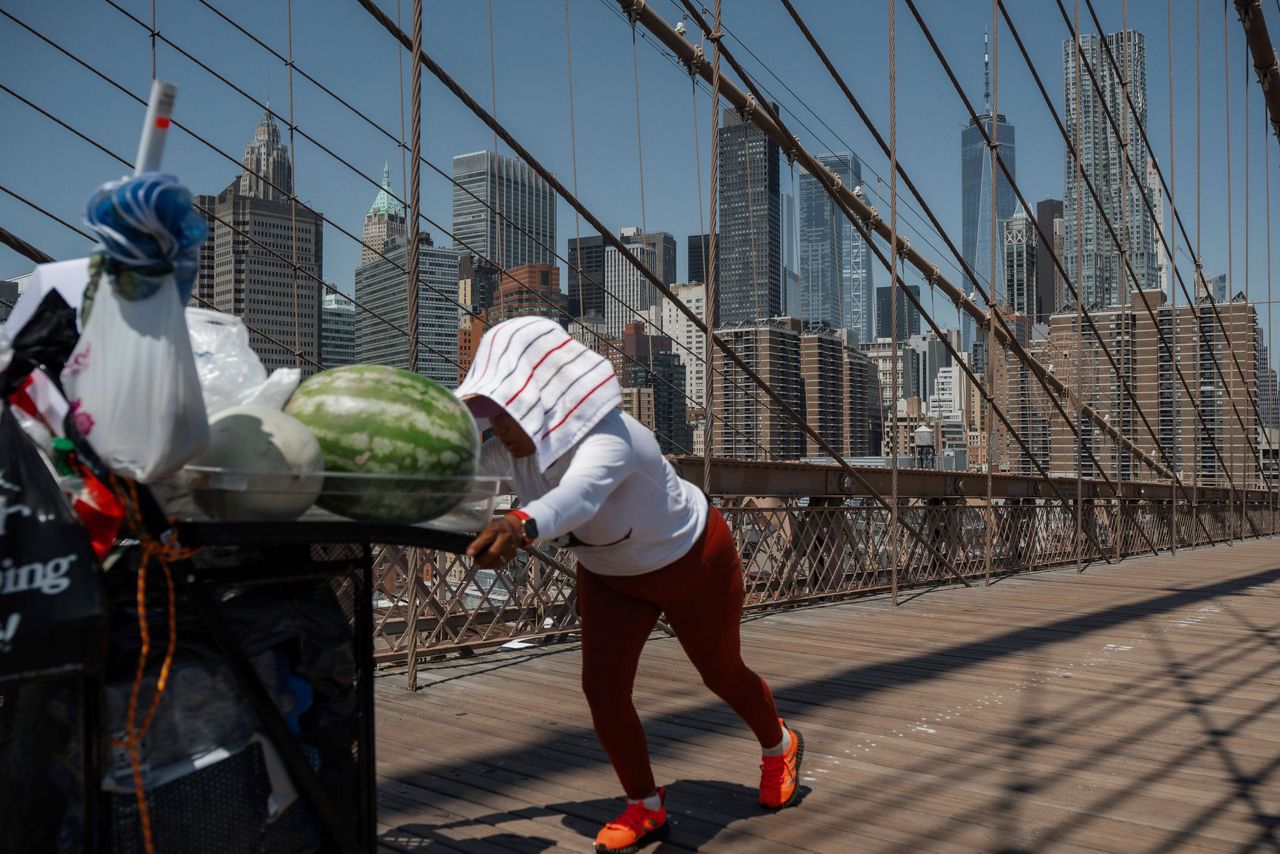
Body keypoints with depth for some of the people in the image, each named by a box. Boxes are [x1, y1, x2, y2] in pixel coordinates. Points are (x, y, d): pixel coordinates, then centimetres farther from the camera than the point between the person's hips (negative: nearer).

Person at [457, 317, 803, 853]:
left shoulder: (607, 441, -44)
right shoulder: (513, 450, -20)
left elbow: (578, 494, -65)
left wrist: (522, 525, -84)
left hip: (691, 562, -5)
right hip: (610, 575, 5)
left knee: (722, 674, 16)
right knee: (602, 687, -7)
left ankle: (780, 747, 49)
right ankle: (646, 809, 17)